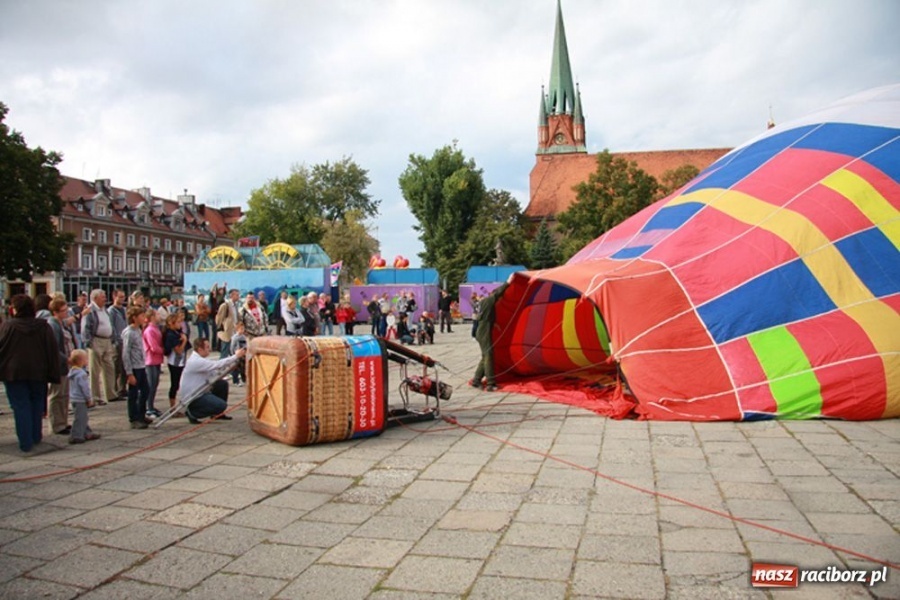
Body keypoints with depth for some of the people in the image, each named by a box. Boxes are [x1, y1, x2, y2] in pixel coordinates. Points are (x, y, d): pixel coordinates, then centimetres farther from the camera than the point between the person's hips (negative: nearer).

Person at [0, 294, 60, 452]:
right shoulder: (44, 326, -3)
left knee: (20, 407, 3)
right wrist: (53, 374, 3)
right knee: (37, 404, 18)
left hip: (14, 373, -3)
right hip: (38, 373, 3)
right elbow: (52, 351, -2)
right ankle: (36, 437, 26)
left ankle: (25, 442, 2)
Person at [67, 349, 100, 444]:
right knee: (80, 418, -6)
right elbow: (84, 388, -19)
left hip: (74, 398, 10)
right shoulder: (81, 374, -20)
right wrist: (89, 399, -10)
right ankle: (76, 436, -4)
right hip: (80, 400, -10)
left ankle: (87, 433, 24)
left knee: (83, 418, 16)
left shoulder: (72, 371, 11)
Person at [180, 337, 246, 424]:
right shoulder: (196, 361, -24)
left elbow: (217, 368, 6)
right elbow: (217, 365, -27)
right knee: (221, 406, -19)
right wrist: (236, 356, -21)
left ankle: (218, 413, 17)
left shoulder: (201, 359, 6)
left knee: (222, 384, 5)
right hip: (192, 398, -10)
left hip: (199, 391, 10)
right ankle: (192, 413, -2)